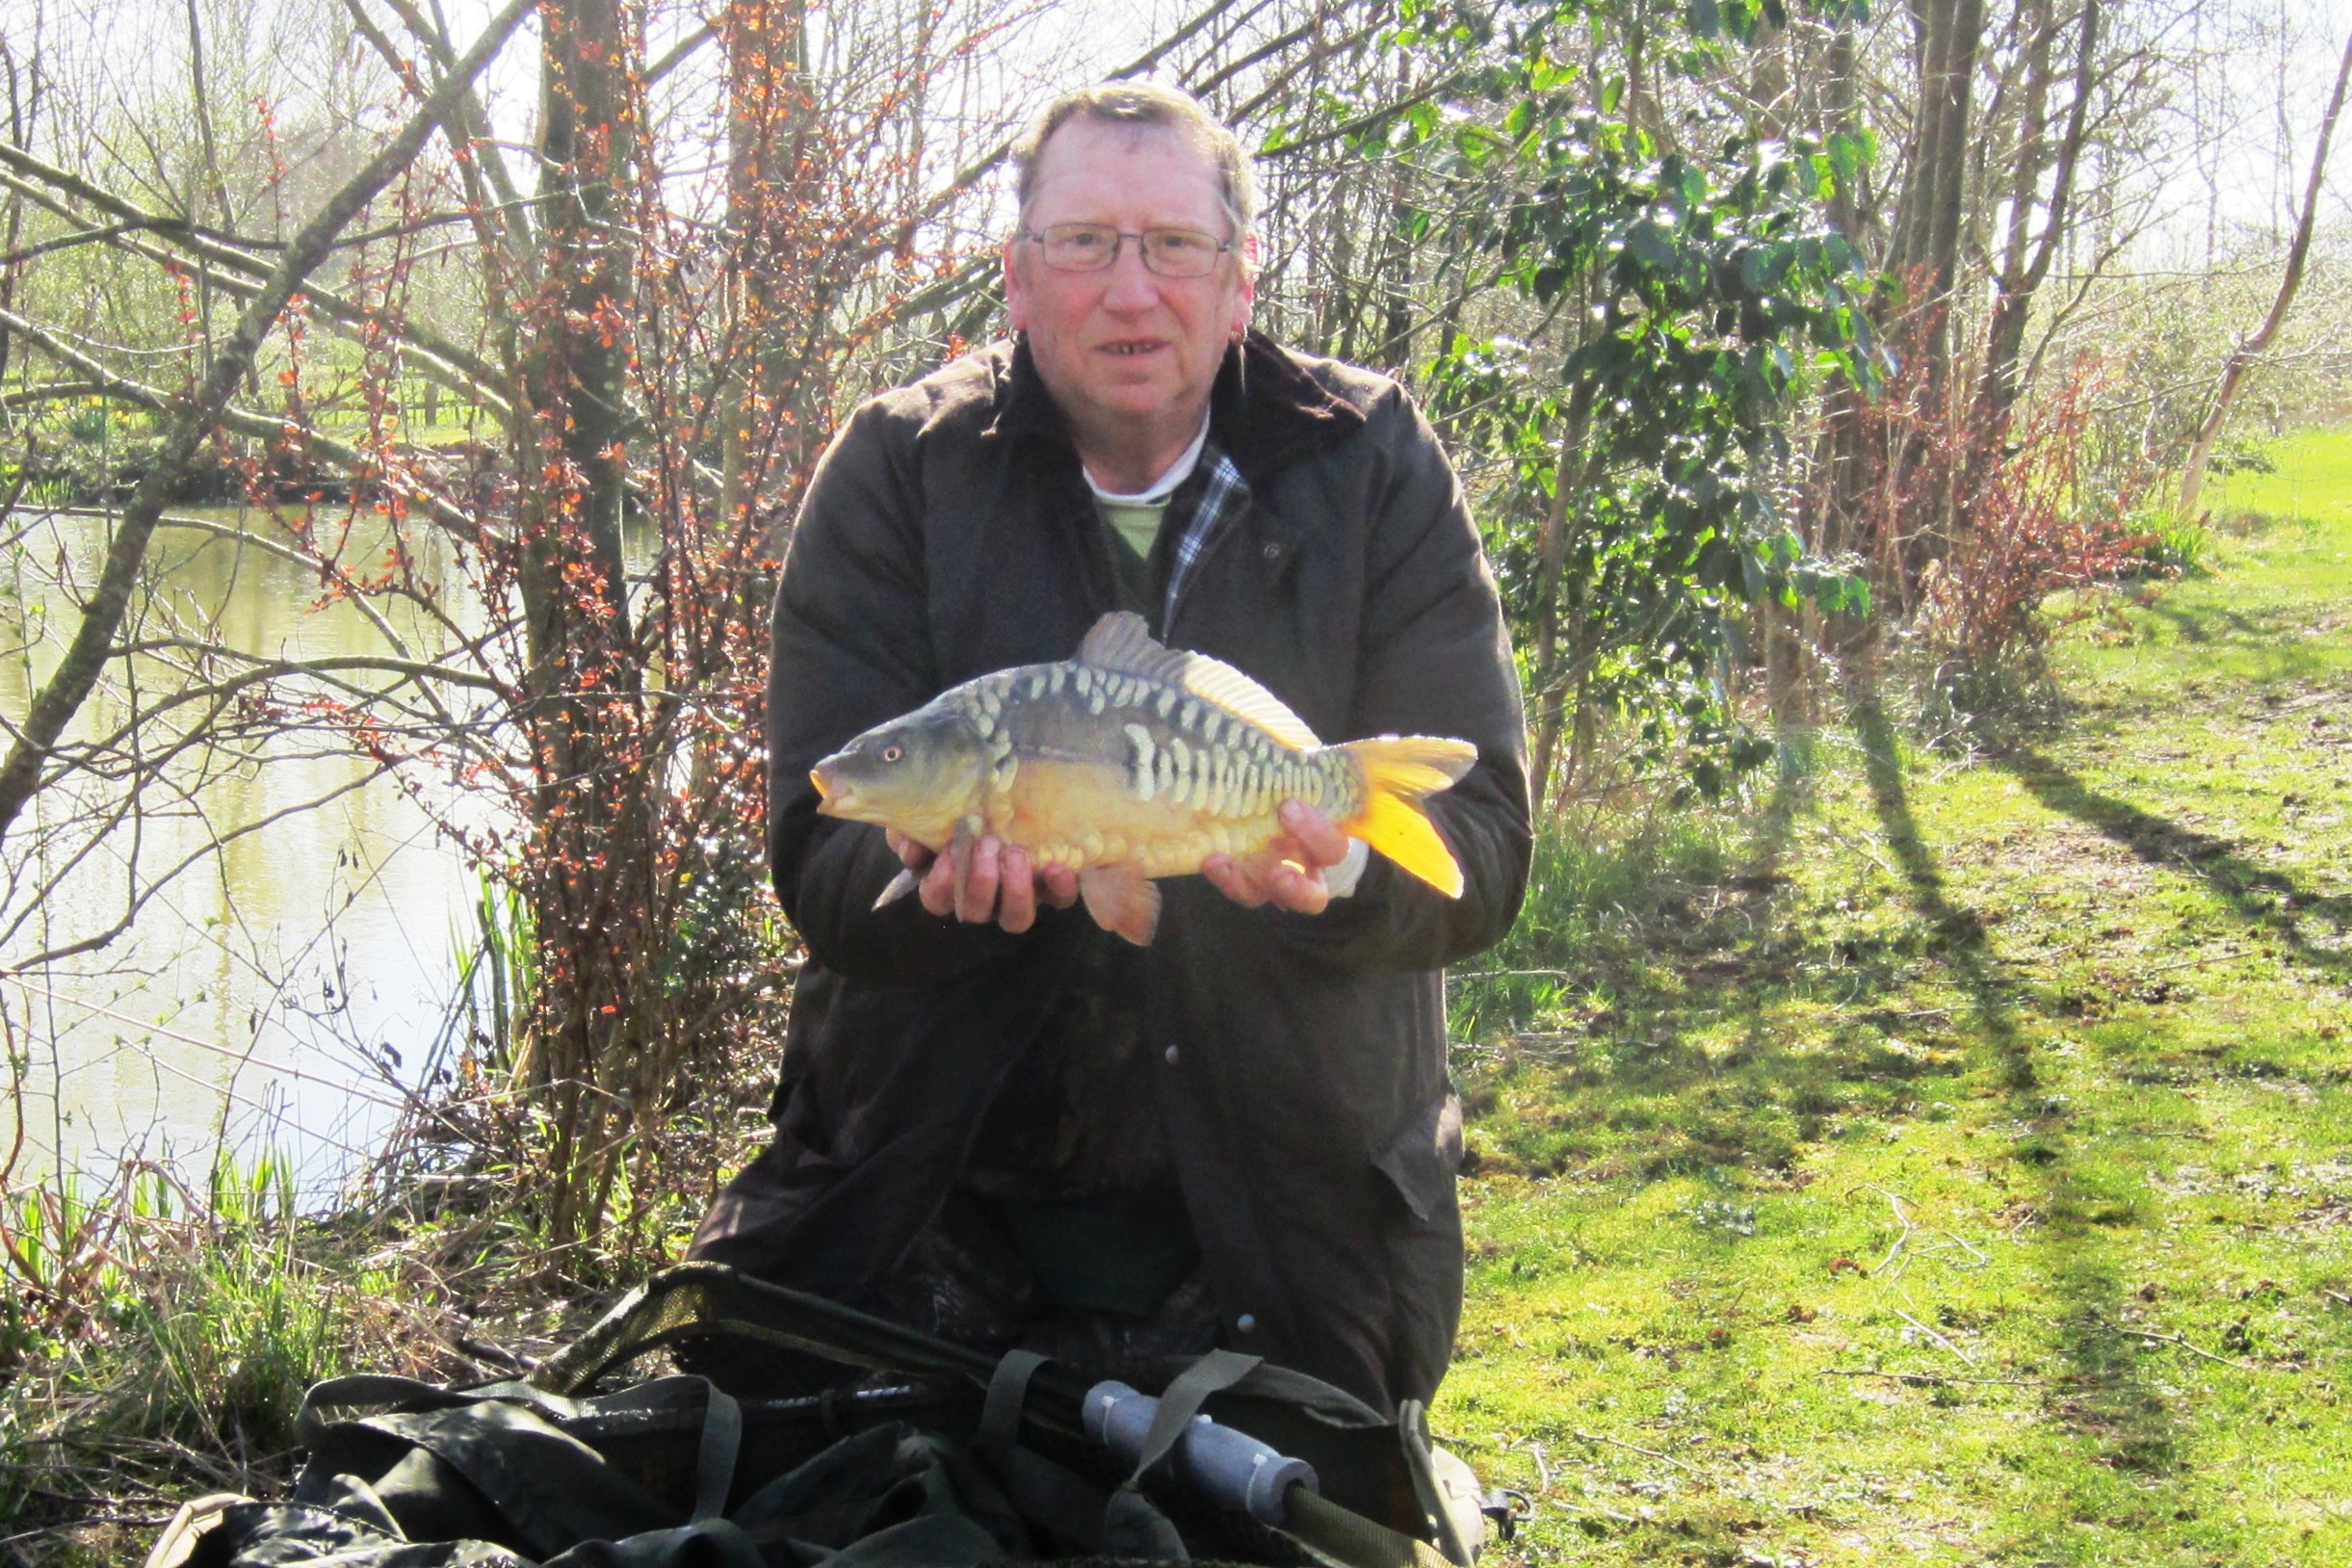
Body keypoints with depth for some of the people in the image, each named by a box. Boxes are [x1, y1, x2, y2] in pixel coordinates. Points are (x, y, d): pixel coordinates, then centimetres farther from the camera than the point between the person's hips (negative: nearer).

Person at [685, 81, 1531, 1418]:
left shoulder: (1376, 470, -5)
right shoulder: (900, 474, -5)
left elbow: (1483, 850, -11)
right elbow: (818, 856, -12)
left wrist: (1345, 869, -34)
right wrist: (947, 874, -35)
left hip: (1291, 1208, 0)